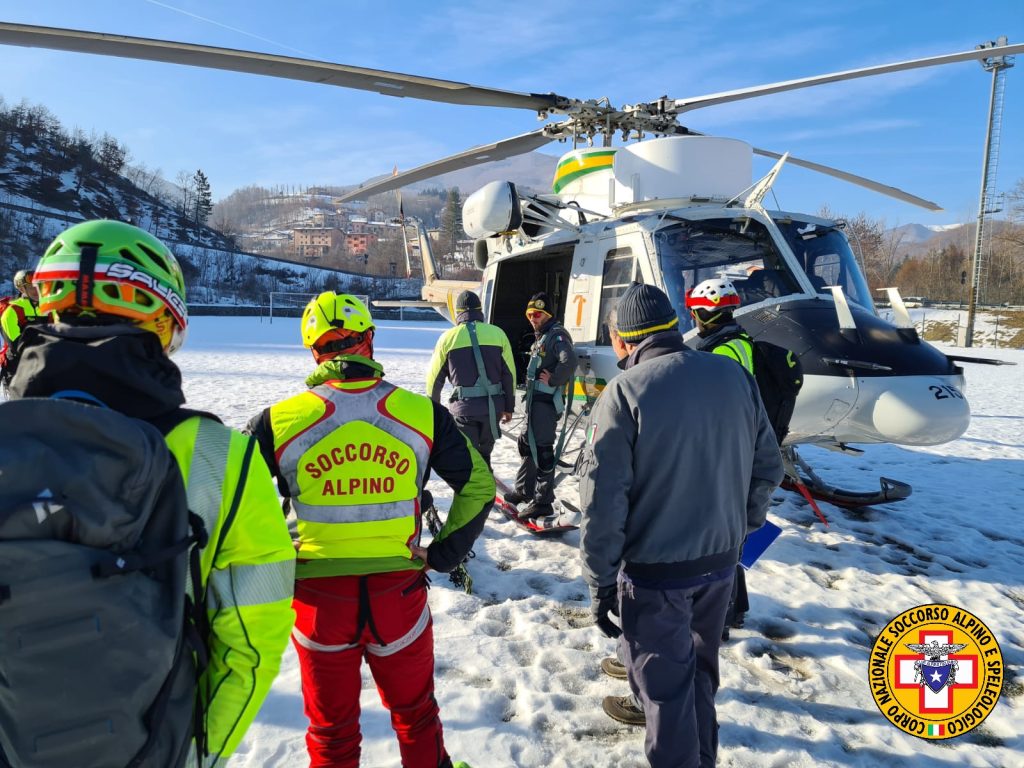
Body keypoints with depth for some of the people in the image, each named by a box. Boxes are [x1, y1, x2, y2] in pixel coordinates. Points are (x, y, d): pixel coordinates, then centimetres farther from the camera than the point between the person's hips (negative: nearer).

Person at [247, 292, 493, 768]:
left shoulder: (279, 421, -10)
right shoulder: (421, 414, -9)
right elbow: (479, 486, -2)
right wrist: (444, 555, 6)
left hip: (318, 600, 0)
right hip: (400, 597, 1)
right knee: (416, 714, 26)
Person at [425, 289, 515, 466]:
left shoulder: (448, 337, -3)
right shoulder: (498, 333, 1)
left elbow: (434, 377, 3)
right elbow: (509, 373, 3)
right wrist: (509, 407, 13)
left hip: (464, 406, -2)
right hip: (493, 405, 3)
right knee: (484, 454, 22)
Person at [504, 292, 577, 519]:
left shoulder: (557, 335, -14)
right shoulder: (541, 337, 18)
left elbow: (569, 361, -31)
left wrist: (553, 380, -21)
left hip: (546, 402, -11)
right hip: (535, 400, 11)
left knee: (542, 449, -6)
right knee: (526, 443, 20)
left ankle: (543, 501, 1)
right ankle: (524, 490, 35)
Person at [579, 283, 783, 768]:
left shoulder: (624, 392, -19)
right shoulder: (736, 377, -3)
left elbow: (603, 500, -19)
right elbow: (767, 467, 5)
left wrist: (601, 582, -8)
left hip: (654, 569, -6)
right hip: (720, 559, 6)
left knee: (664, 678, 13)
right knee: (698, 661, 26)